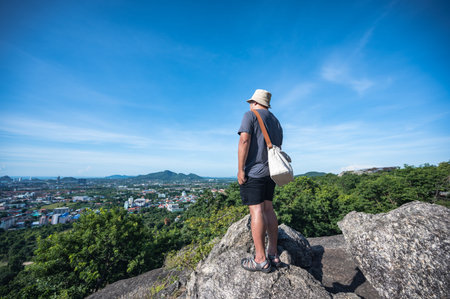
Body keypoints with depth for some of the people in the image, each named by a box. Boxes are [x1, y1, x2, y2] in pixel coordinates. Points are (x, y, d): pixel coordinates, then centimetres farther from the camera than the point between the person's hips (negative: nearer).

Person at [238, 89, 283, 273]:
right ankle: (273, 255, 16)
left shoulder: (250, 115, -2)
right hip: (269, 172, 8)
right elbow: (278, 149, 20)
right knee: (268, 209, 10)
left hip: (253, 171, -8)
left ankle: (260, 259, 0)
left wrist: (240, 169, -16)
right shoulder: (276, 122, 21)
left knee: (256, 210, -6)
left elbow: (244, 141, -16)